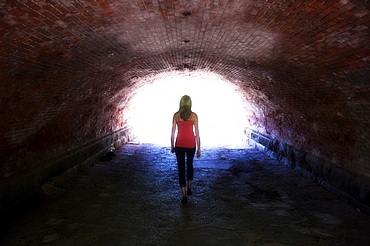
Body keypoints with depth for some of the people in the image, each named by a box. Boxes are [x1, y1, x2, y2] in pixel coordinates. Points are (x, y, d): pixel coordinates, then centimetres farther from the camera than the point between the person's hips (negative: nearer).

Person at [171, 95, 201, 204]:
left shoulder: (176, 115, -4)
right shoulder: (194, 115, -6)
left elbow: (173, 132, -1)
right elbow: (197, 133, -5)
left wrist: (172, 146, 11)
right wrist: (198, 148, 1)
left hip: (179, 144, -1)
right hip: (191, 144, 1)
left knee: (181, 168, 4)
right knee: (190, 165, 23)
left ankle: (184, 195, 1)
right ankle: (189, 189, 32)